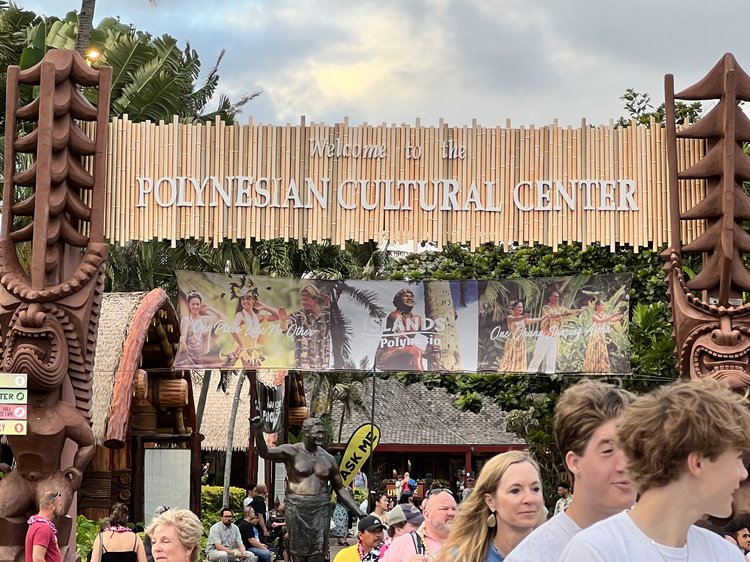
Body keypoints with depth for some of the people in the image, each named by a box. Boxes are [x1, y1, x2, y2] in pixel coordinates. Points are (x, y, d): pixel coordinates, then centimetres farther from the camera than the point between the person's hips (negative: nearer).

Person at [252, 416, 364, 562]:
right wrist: (258, 431, -34)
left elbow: (340, 489, 16)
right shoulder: (292, 452, -2)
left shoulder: (328, 459, 9)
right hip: (297, 508, -2)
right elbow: (264, 452, -16)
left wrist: (359, 513, 12)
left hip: (320, 509, 2)